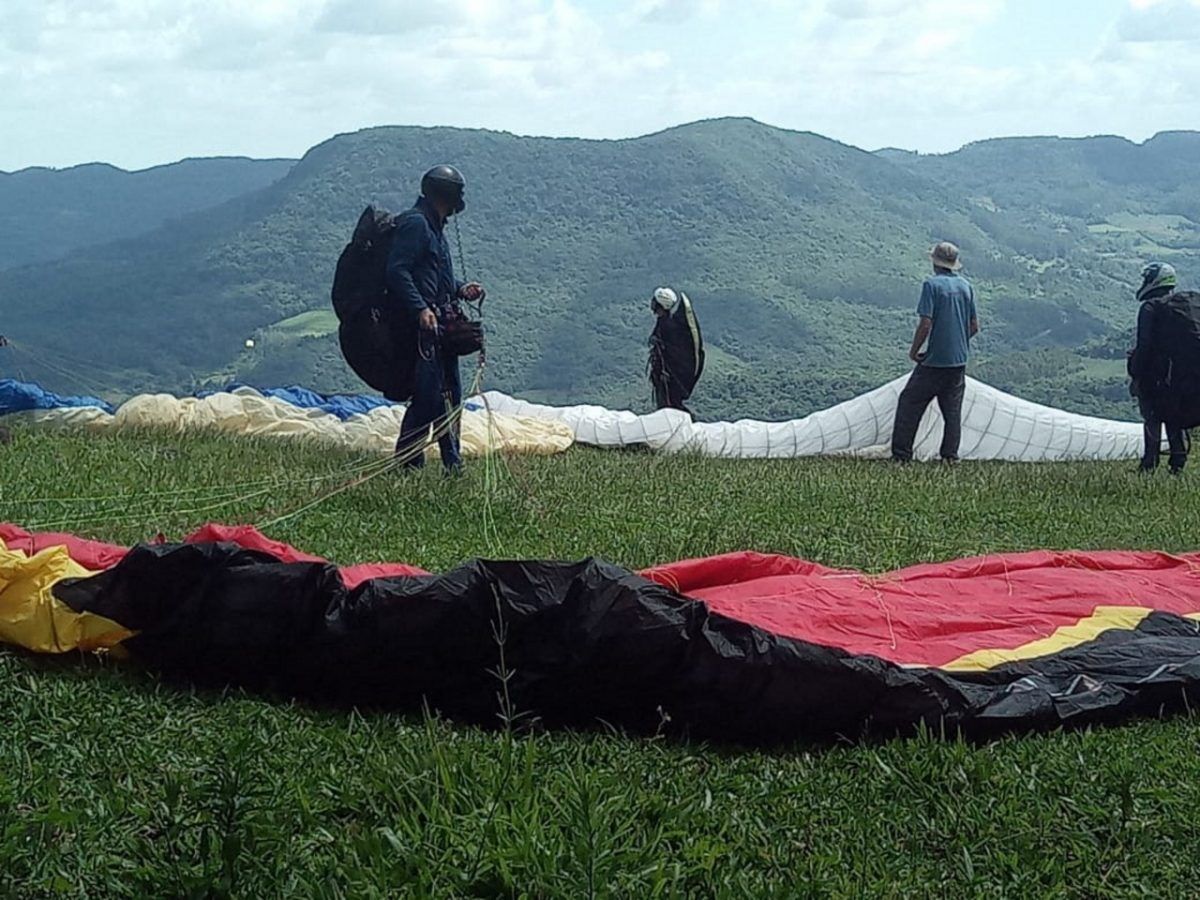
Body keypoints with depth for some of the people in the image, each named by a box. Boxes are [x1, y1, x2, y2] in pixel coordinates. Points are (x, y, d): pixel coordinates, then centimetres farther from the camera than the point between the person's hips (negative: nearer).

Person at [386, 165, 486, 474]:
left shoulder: (434, 228, 21)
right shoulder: (414, 223, -10)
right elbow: (397, 272, -19)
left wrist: (460, 289, 12)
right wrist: (420, 309, -27)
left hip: (442, 326, 10)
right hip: (423, 325, -10)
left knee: (450, 395, 12)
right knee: (428, 396, -11)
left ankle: (453, 464, 19)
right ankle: (407, 464, -6)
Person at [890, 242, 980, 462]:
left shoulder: (932, 284, -12)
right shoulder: (966, 286, 8)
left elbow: (926, 323, -18)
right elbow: (975, 326, 11)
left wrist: (914, 350, -6)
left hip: (935, 361, -6)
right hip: (959, 361, 6)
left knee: (910, 403, 2)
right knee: (953, 409, 12)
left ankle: (901, 456, -1)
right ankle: (950, 456, 10)